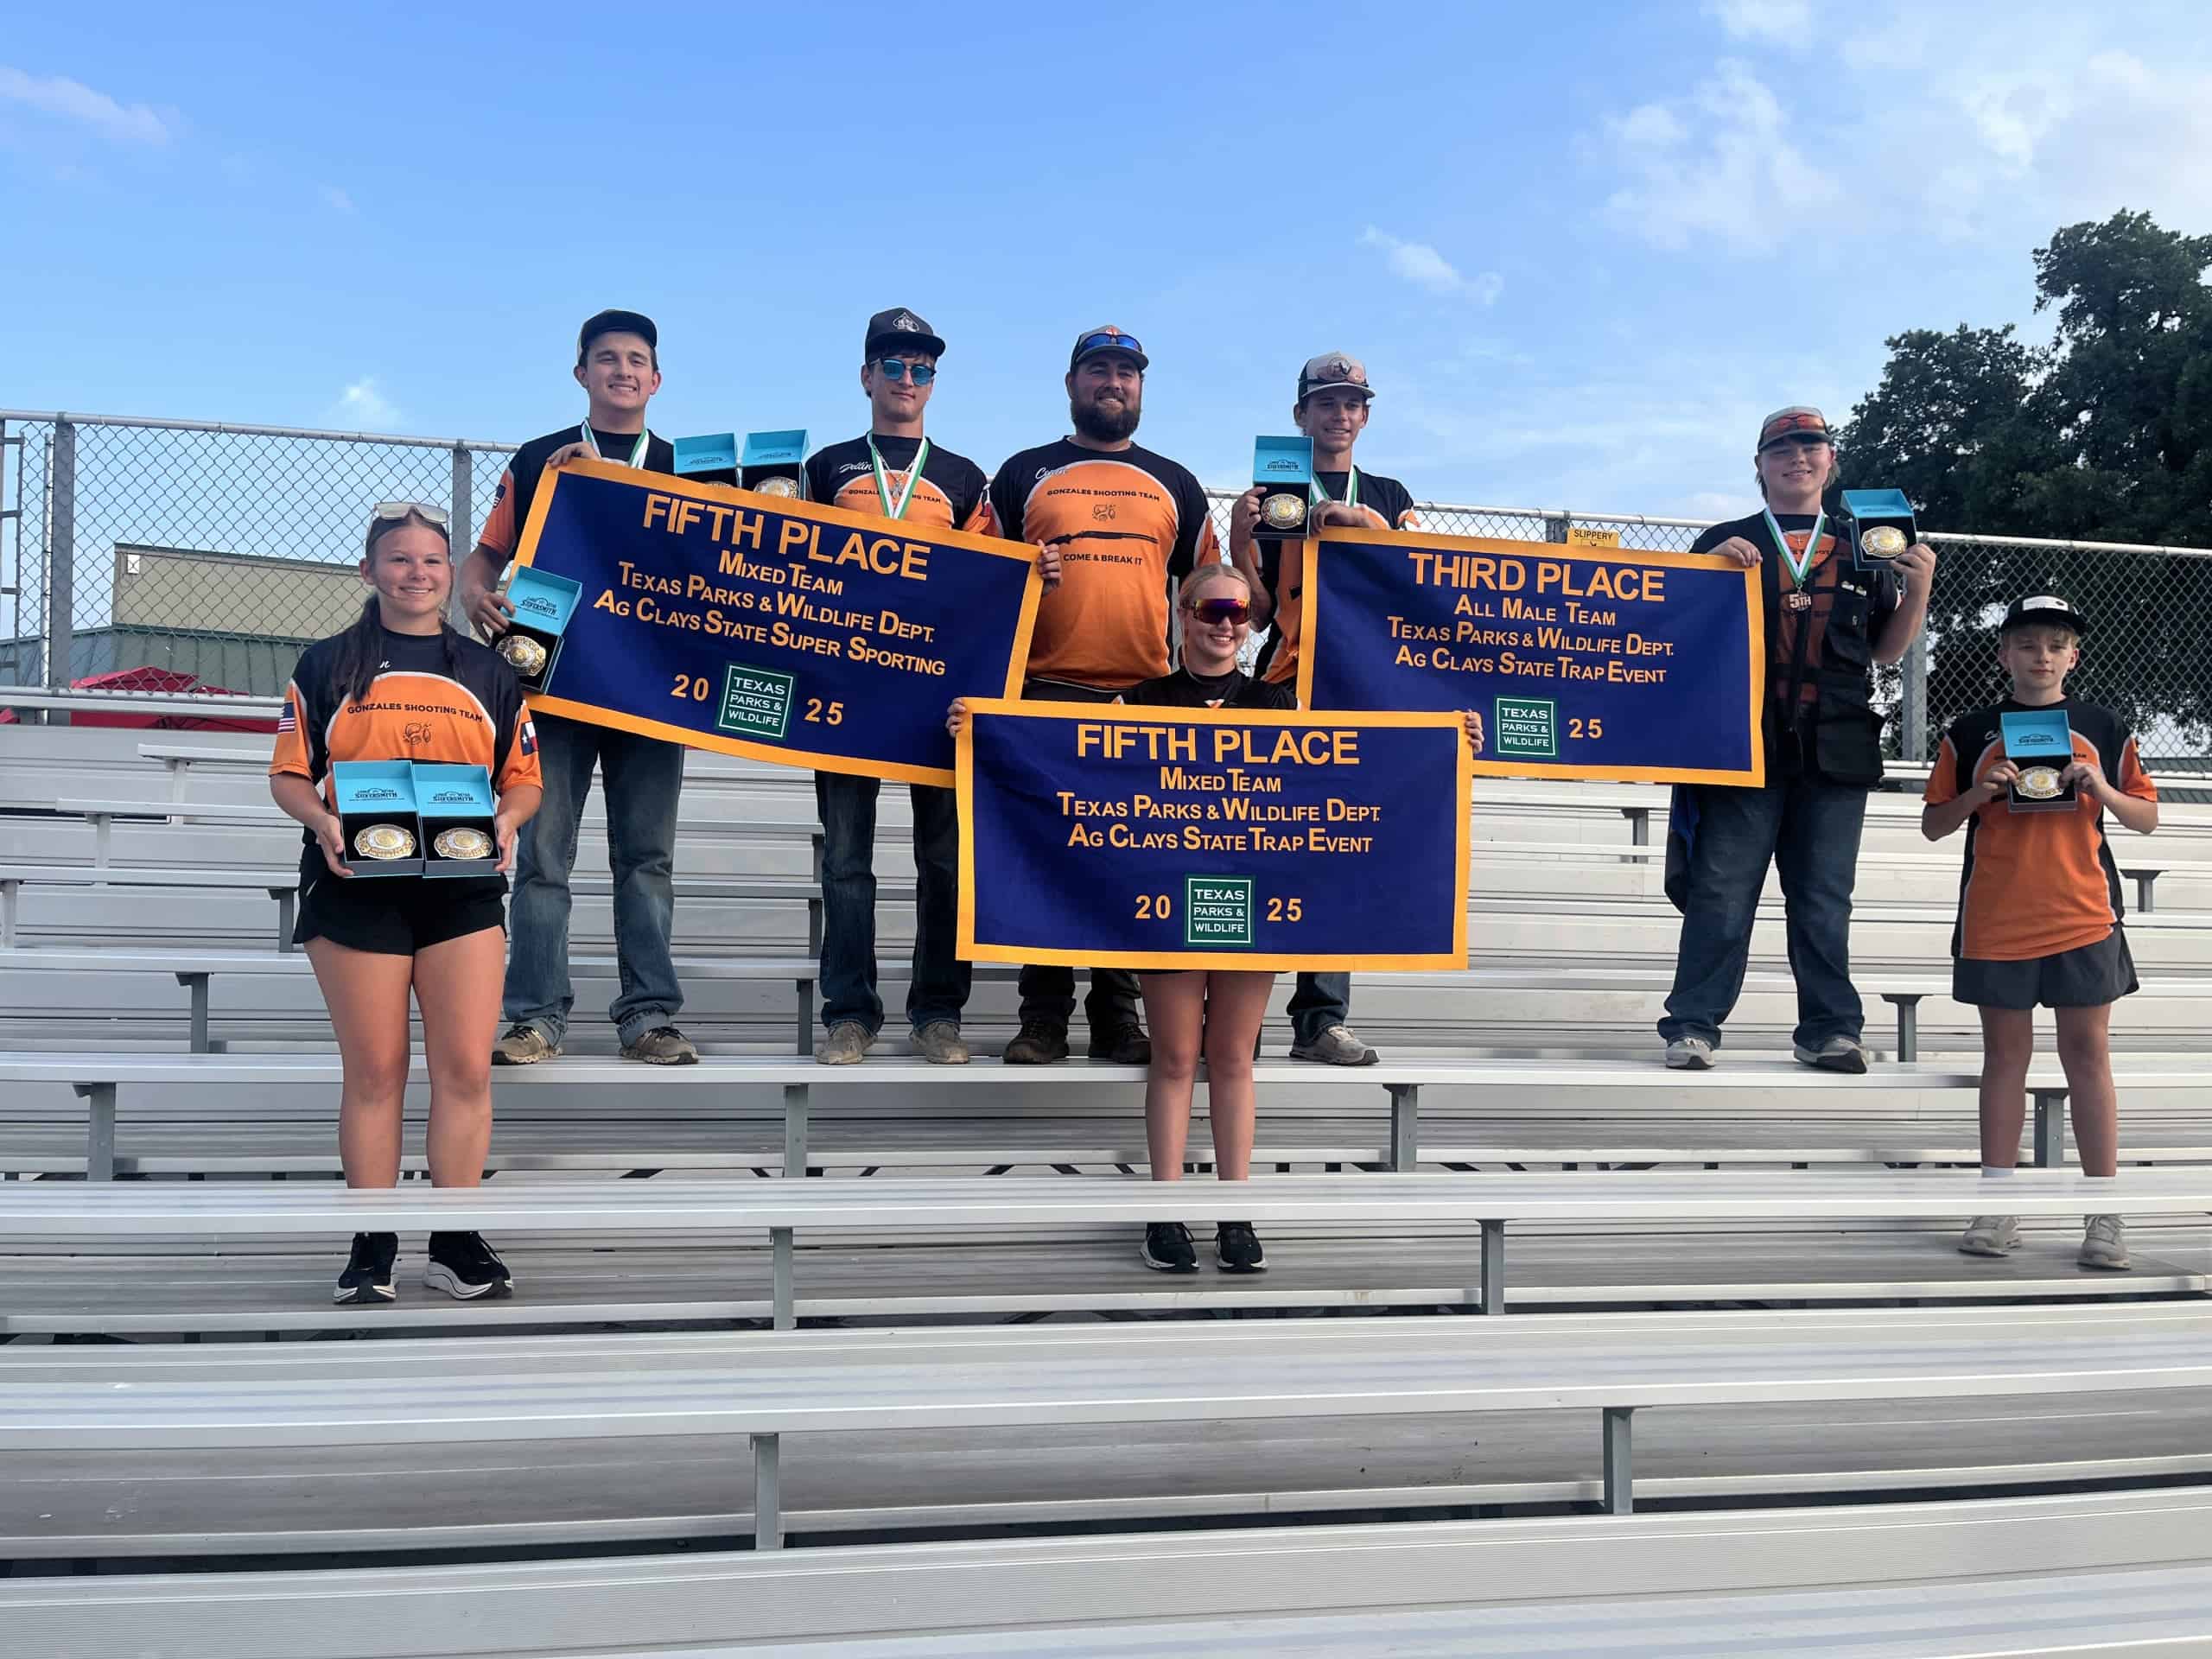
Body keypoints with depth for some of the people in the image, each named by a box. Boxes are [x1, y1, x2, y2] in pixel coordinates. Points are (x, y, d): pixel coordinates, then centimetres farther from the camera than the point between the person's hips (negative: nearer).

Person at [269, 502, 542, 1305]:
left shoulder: (488, 672, 13)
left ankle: (455, 1242, 8)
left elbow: (524, 778, 14)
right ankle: (372, 1247, 12)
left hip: (464, 887, 1)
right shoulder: (327, 665, 8)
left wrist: (506, 821, -8)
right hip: (356, 886, -1)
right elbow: (288, 773, 7)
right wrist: (324, 823, -13)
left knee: (467, 1066, -3)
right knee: (373, 1071, 2)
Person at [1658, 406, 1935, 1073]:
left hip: (1834, 752, 2)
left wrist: (1919, 588, 3)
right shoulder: (1725, 542, 10)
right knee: (1720, 894, -3)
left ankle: (1830, 1030, 13)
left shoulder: (1860, 551, 17)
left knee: (1824, 901, 6)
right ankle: (1693, 1025, 2)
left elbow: (1886, 650, 19)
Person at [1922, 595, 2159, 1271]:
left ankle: (2105, 1214, 9)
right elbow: (1933, 825, 7)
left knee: (2087, 1054, 3)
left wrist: (2101, 789, -9)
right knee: (2005, 1053, 7)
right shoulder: (1971, 733, 5)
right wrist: (1978, 793, -11)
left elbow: (2147, 818, 10)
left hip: (2083, 916, 0)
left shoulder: (2103, 730, 7)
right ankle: (1998, 1206, 12)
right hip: (1994, 918, 0)